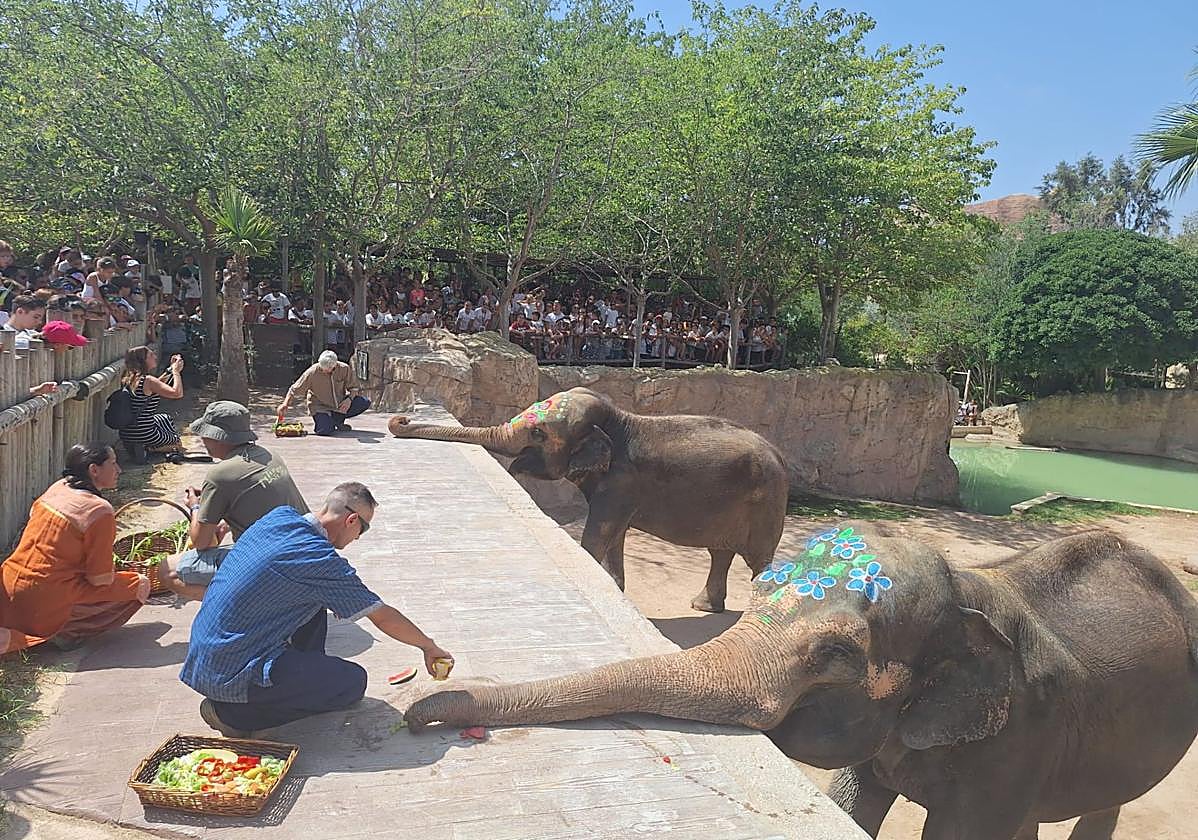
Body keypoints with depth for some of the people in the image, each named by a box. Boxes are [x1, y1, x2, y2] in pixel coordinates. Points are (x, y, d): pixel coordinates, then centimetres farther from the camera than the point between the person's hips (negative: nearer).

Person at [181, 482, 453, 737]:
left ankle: (307, 676, 24)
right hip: (232, 671, -9)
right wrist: (429, 646, 3)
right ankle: (233, 714, -3)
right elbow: (384, 618, -12)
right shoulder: (319, 559, -20)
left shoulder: (278, 516, 1)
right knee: (354, 681, -5)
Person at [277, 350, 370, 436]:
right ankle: (320, 420, 9)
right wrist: (285, 404, -21)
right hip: (320, 406, -4)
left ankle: (337, 419, 1)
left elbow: (353, 387, 1)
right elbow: (295, 390, -9)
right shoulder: (312, 373, -18)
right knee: (325, 430, -32)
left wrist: (350, 399, -19)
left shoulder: (344, 369, -11)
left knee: (365, 402, -17)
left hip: (341, 405, 4)